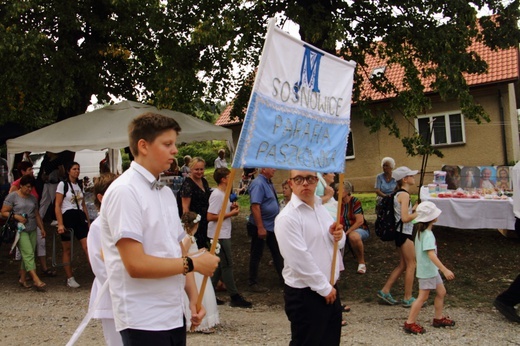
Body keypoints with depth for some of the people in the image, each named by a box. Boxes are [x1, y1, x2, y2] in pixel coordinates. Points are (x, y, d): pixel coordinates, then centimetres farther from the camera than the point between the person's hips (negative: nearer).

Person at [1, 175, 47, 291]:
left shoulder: (33, 198, 15)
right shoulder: (12, 196, -1)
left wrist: (42, 228, 16)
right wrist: (16, 216, -17)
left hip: (32, 230, 6)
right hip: (20, 230, -6)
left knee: (27, 255, 5)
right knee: (28, 253, -14)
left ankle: (23, 278, 16)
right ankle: (36, 280, -20)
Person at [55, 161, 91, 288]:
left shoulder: (80, 185, 14)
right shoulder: (63, 184, -2)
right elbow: (57, 206, -7)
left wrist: (88, 221, 13)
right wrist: (60, 224, -14)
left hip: (80, 217, 4)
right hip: (67, 217, -4)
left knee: (87, 246, -6)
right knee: (67, 249, 5)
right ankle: (70, 278, 13)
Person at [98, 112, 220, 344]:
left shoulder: (166, 192, 11)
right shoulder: (124, 191, -16)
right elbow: (136, 264, -22)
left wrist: (193, 295, 5)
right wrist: (193, 263, -13)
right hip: (143, 321, -7)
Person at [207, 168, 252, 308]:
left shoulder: (223, 193, 12)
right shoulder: (217, 195, -18)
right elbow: (210, 217, -23)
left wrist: (231, 207, 4)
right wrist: (231, 214, -18)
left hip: (224, 234, 10)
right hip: (219, 235, -10)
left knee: (221, 265, 14)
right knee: (227, 265, -4)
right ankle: (235, 297, 3)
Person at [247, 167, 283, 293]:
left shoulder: (268, 182, 7)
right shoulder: (258, 184, -21)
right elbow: (255, 206, -27)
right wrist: (260, 228, -28)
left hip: (272, 225, 9)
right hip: (261, 227, -9)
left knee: (277, 252, 17)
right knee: (256, 255, 5)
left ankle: (283, 277, 29)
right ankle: (253, 284, 17)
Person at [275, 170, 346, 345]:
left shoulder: (320, 207, 9)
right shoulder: (287, 217, -18)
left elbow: (335, 243, 19)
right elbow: (300, 261, -21)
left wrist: (337, 235, -5)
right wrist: (324, 288, -15)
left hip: (329, 289, 8)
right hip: (305, 294, -8)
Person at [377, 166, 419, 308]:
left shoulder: (399, 194, 12)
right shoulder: (404, 195, -17)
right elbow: (405, 218, -24)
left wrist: (414, 208, 10)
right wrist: (418, 213, -12)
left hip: (400, 232, 10)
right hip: (404, 233, -10)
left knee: (403, 265, 16)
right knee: (411, 265, 2)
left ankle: (385, 291, 18)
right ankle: (408, 298, 10)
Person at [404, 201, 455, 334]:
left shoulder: (420, 232, 7)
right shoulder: (428, 235, -23)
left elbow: (417, 251, 17)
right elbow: (431, 254, -32)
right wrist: (445, 270, -35)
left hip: (432, 270, 10)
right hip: (427, 271, -10)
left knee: (441, 292, 17)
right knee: (423, 297, -4)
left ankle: (438, 318, 30)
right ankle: (410, 323, 3)